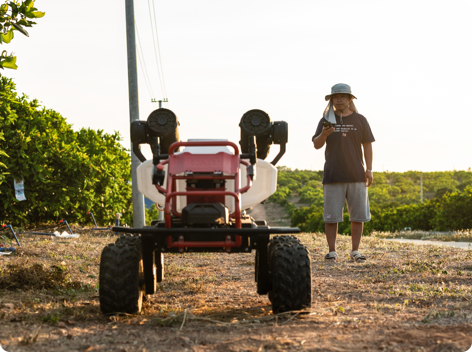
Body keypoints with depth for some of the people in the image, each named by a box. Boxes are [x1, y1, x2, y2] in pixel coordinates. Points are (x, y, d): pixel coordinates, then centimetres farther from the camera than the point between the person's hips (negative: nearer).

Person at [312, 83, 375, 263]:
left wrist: (369, 169, 0)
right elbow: (316, 145, 1)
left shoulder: (360, 120, 8)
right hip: (333, 176, 0)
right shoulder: (326, 120, 7)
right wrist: (323, 134, -20)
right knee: (331, 215, -2)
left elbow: (367, 145, 8)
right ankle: (332, 251, 5)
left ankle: (355, 251, 9)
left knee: (358, 215, 1)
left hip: (356, 175, 1)